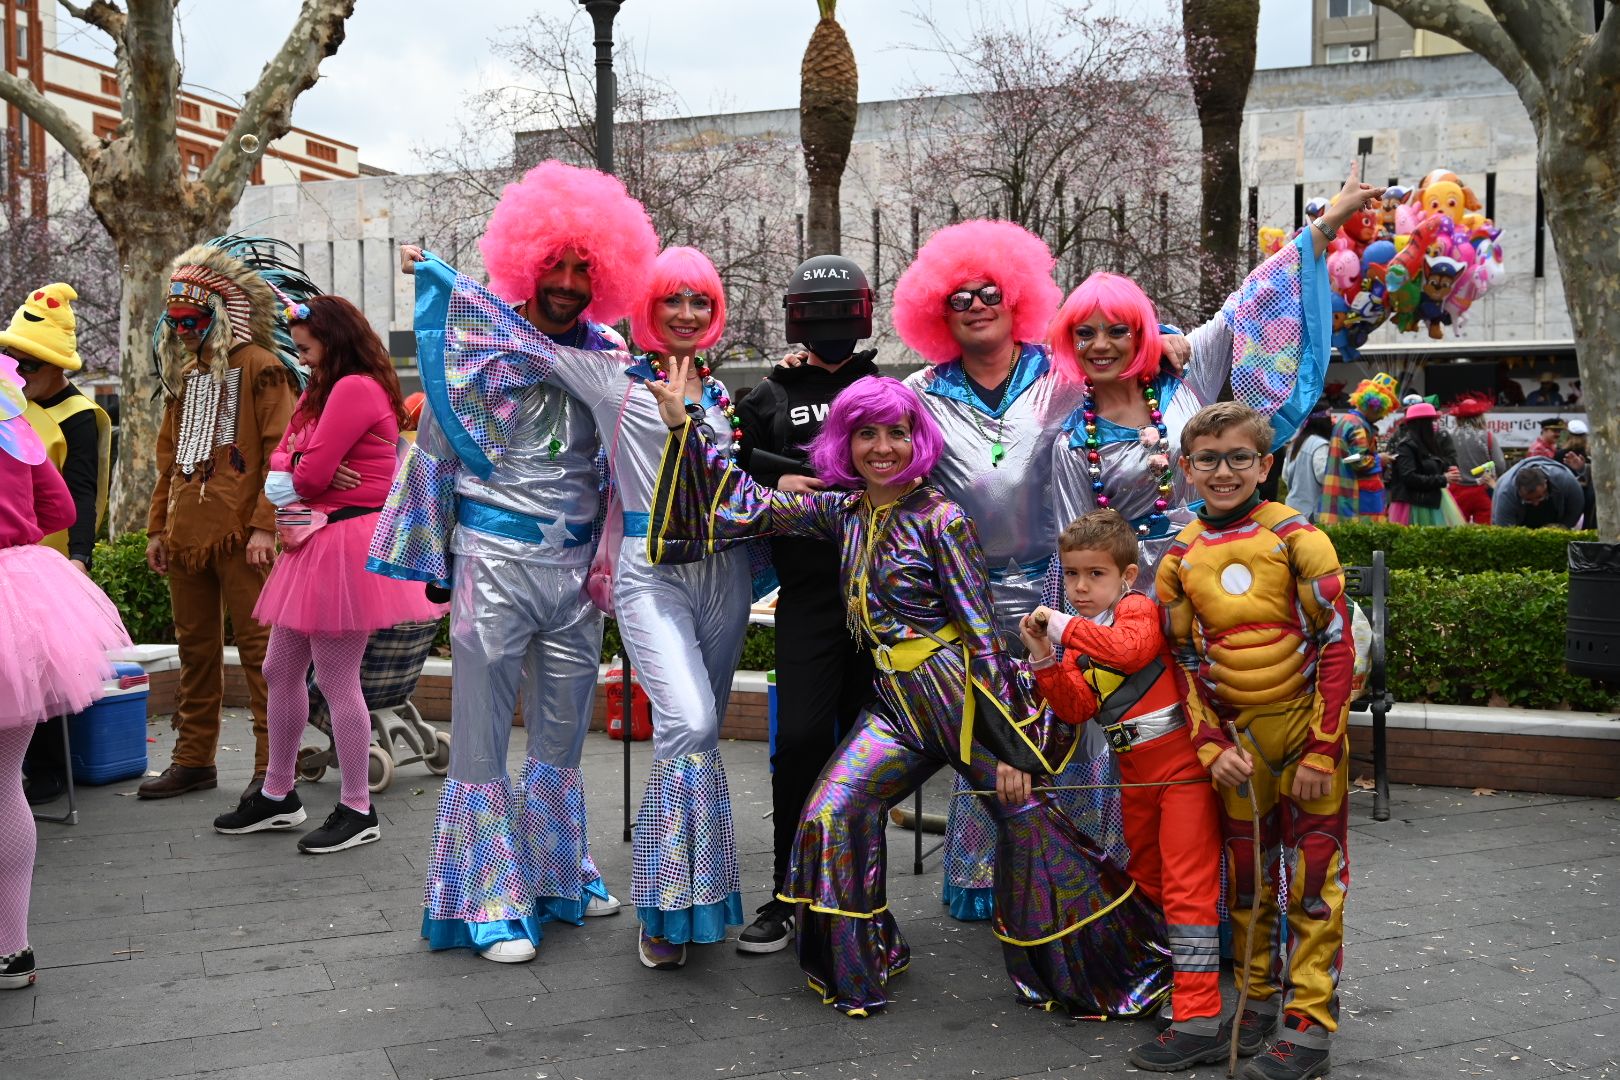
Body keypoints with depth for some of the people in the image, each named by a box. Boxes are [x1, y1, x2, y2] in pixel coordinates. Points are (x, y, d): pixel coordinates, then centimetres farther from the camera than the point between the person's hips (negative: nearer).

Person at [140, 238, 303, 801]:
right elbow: (169, 456, 23)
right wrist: (158, 527, 17)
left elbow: (278, 451, -11)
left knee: (258, 647, -4)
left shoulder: (261, 367, -4)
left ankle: (271, 766, 2)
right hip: (187, 534, 8)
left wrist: (264, 523, -18)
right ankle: (193, 760, 22)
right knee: (195, 648, 13)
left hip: (241, 534, -8)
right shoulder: (187, 376, 19)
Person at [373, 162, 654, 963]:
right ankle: (493, 905, 11)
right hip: (495, 558, -4)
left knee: (561, 737, 15)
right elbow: (440, 441, 5)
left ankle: (560, 877, 31)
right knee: (483, 738, 1)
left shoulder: (610, 353, 8)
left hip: (577, 565, 4)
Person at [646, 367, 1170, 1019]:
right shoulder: (845, 511, 9)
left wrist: (1008, 745, -13)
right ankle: (859, 962, 13)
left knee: (1027, 818, -4)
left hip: (962, 692, -5)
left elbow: (982, 632, -10)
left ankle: (1116, 970, 15)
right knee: (832, 813, -8)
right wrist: (683, 427, 6)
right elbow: (753, 506, 10)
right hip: (900, 702, 5)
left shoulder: (940, 518, -8)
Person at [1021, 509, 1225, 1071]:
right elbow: (1076, 708, -2)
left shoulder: (1137, 608, -10)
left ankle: (1199, 1020, -10)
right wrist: (1045, 658, -14)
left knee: (1187, 885, -10)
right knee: (1145, 875, 21)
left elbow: (1130, 648, -33)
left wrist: (1065, 626, -27)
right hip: (1136, 773, 8)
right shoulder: (1079, 635, 9)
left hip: (1182, 763, -8)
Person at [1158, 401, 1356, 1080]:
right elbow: (1186, 662, 7)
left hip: (1307, 726, -4)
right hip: (1235, 738, 4)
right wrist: (1212, 746, -4)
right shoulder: (1180, 558, 3)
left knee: (1313, 873, 1)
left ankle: (1310, 1022, 10)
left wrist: (1321, 749, -14)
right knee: (1243, 872, 13)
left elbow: (1337, 643, -10)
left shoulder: (1294, 536, -8)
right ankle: (1258, 999, 29)